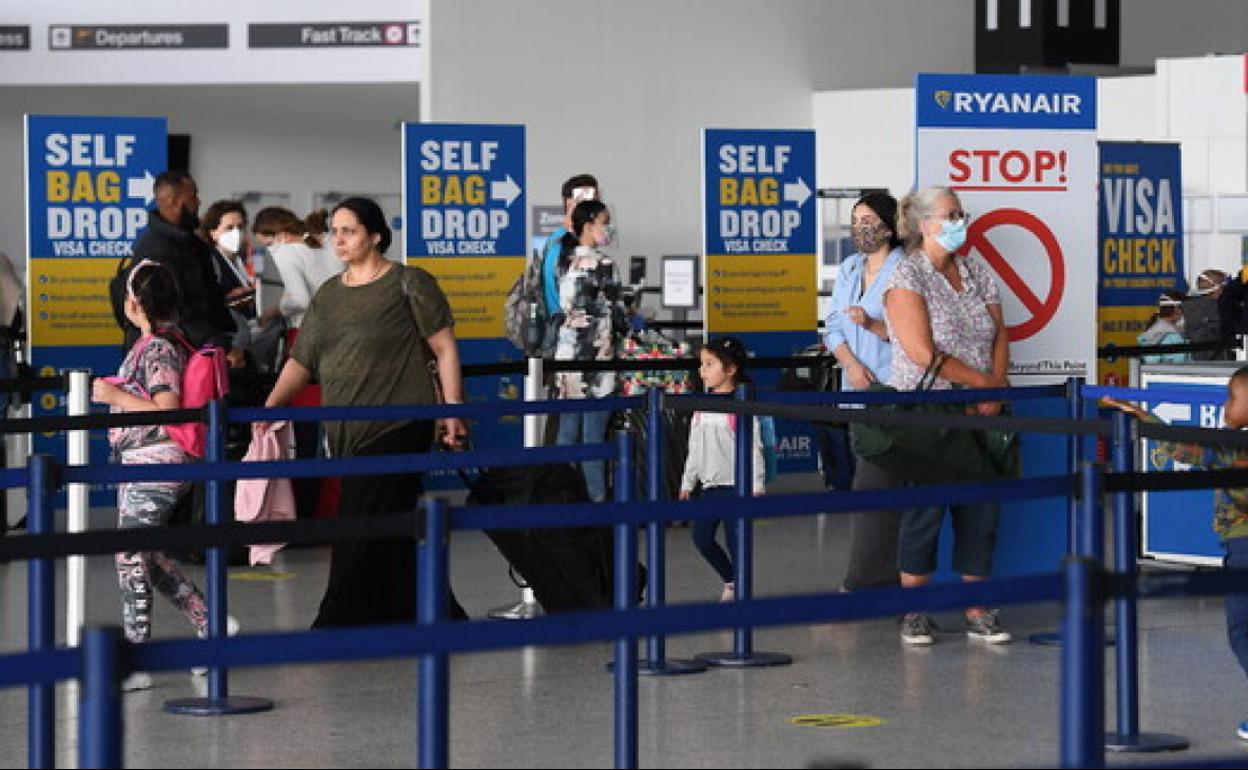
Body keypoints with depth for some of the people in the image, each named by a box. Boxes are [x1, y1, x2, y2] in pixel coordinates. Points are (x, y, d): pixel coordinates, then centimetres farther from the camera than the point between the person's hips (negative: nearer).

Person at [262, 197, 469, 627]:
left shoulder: (408, 284, -1)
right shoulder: (327, 295, 16)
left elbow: (445, 348, -2)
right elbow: (301, 361, 12)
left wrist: (453, 411, -8)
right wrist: (271, 405, -3)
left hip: (396, 428, -6)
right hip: (346, 433, 6)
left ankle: (336, 627, -6)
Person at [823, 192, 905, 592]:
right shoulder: (848, 270, 15)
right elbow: (833, 328, 14)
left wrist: (872, 324, -24)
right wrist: (851, 363, -3)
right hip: (859, 391, 8)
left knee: (871, 487, -12)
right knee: (882, 488, 11)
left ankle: (860, 586, -12)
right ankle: (888, 578, 15)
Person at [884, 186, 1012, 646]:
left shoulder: (977, 274, 12)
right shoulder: (907, 277, -7)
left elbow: (999, 336, 11)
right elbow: (924, 353, -15)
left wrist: (997, 389, -6)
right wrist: (984, 382, -11)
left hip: (978, 413, 5)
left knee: (981, 510, 2)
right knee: (925, 508, -3)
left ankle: (977, 613, 7)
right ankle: (914, 612, 6)